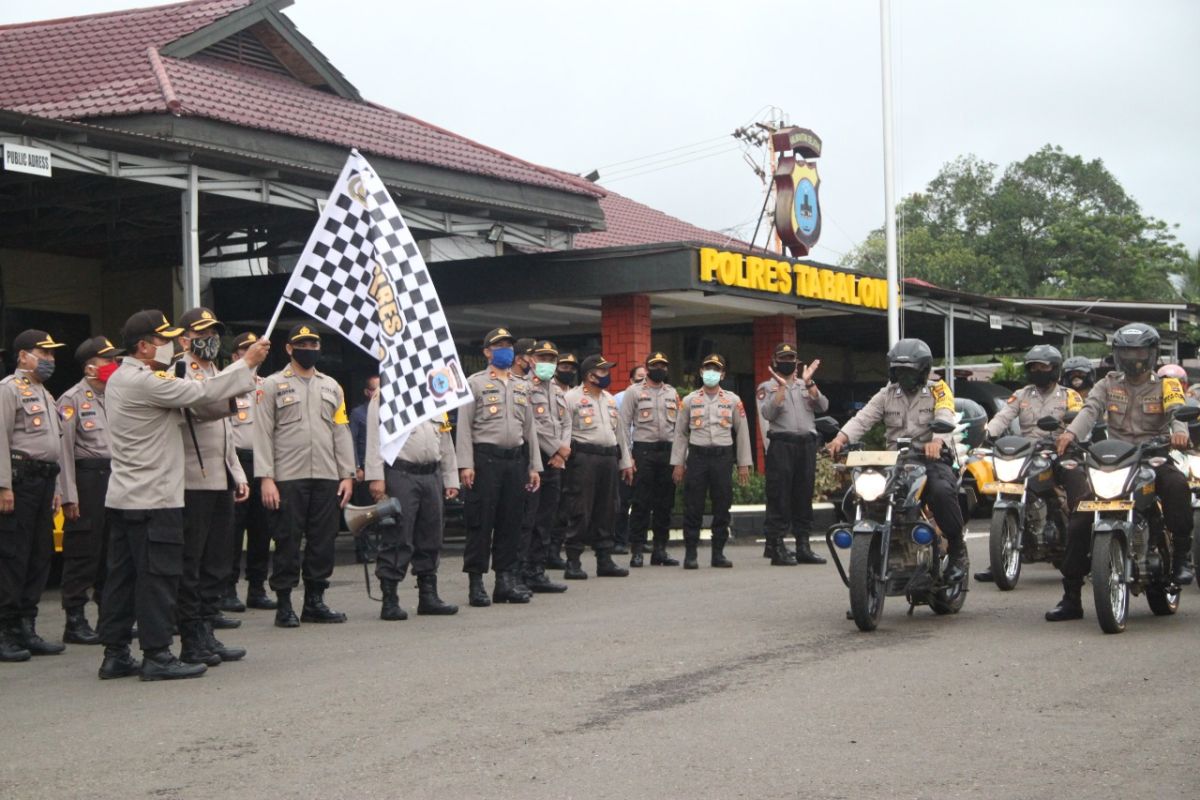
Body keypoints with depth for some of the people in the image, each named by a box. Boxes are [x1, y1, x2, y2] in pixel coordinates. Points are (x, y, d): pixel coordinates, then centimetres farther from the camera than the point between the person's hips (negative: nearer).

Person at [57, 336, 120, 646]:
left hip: (114, 477, 7)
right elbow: (65, 449, -11)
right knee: (83, 553, -3)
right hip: (88, 478, -7)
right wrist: (69, 496, -15)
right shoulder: (72, 399, -6)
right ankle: (75, 622, 3)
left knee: (112, 551, 11)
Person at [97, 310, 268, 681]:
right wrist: (248, 363, -6)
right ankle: (157, 655, -2)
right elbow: (201, 392, -16)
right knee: (158, 576, -5)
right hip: (153, 498, -10)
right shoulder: (143, 382, -16)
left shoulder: (119, 379, 16)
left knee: (122, 576, 10)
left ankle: (115, 654, 13)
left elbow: (178, 405, 16)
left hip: (124, 497, 10)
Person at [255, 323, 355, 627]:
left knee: (323, 541, 6)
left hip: (327, 478, 4)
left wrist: (347, 474, 5)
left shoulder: (331, 386, 15)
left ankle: (315, 602, 16)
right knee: (287, 542, -2)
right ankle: (284, 605, 6)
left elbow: (342, 432, 13)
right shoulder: (273, 385, 2)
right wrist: (265, 478, -12)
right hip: (287, 478, -4)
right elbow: (263, 434, -3)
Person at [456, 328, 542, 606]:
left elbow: (529, 428, 17)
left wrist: (534, 466, 12)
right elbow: (464, 426, -4)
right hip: (485, 458, -5)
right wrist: (465, 464, -13)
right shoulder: (475, 383, 1)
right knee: (481, 522, -4)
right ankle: (476, 584, 0)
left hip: (516, 458, 5)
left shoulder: (522, 386, 17)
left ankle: (506, 580, 13)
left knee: (511, 521, 6)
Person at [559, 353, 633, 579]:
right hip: (584, 458, -7)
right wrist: (564, 455, -17)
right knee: (580, 512, -7)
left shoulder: (610, 399, 19)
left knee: (606, 512, 9)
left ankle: (605, 560, 15)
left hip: (609, 457, 7)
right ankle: (573, 562, -3)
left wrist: (625, 462, 20)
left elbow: (619, 431, 23)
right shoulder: (572, 398, -3)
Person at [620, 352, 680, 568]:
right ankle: (637, 550, 1)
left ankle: (660, 549, 13)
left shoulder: (672, 393, 15)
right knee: (641, 502, -4)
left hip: (668, 451, 4)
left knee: (665, 502, 6)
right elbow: (624, 425, -2)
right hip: (643, 450, -4)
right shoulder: (634, 392, 2)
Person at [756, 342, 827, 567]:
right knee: (780, 497, -6)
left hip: (807, 444, 4)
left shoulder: (806, 385, 18)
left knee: (804, 496, 7)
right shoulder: (767, 387, 6)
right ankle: (777, 548, -6)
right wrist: (782, 386, -16)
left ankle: (803, 546, 13)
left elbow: (822, 407, 1)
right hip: (781, 444, -4)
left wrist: (808, 382, -9)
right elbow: (768, 413, -11)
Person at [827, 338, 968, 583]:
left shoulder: (937, 391, 4)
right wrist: (841, 437, -22)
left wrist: (937, 440, -39)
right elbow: (863, 418, -1)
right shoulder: (887, 395, 15)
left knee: (942, 490, -34)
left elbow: (945, 418, -15)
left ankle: (958, 550, -15)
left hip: (932, 458, -4)